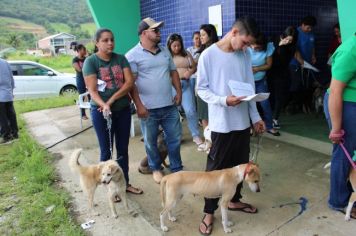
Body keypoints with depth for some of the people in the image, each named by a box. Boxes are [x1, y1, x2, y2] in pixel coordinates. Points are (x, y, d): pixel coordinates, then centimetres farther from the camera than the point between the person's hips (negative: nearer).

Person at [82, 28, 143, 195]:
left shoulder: (121, 59, 4)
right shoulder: (91, 61, -6)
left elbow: (129, 82, -6)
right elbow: (92, 90, -14)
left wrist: (112, 100, -17)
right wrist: (104, 106, -32)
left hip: (123, 109, 4)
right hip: (101, 111, -3)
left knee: (123, 149, 13)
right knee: (106, 151, 6)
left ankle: (125, 183, 27)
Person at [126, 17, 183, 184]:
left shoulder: (165, 51, 11)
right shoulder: (133, 55, -7)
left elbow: (173, 72, 17)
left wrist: (179, 92, 6)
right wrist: (139, 105, -16)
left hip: (169, 105, 5)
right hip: (148, 108, -5)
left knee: (174, 138, 12)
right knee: (151, 141, 11)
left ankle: (177, 168, 28)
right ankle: (156, 168, 32)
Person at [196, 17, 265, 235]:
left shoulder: (245, 55, 6)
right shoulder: (208, 55, -9)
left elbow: (250, 88, 10)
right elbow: (201, 89, -8)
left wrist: (256, 116, 8)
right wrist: (224, 100, -23)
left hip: (243, 121, 6)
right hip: (221, 123, -5)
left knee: (241, 164, 16)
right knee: (216, 167, 3)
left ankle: (235, 200, 37)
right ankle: (209, 212, 17)